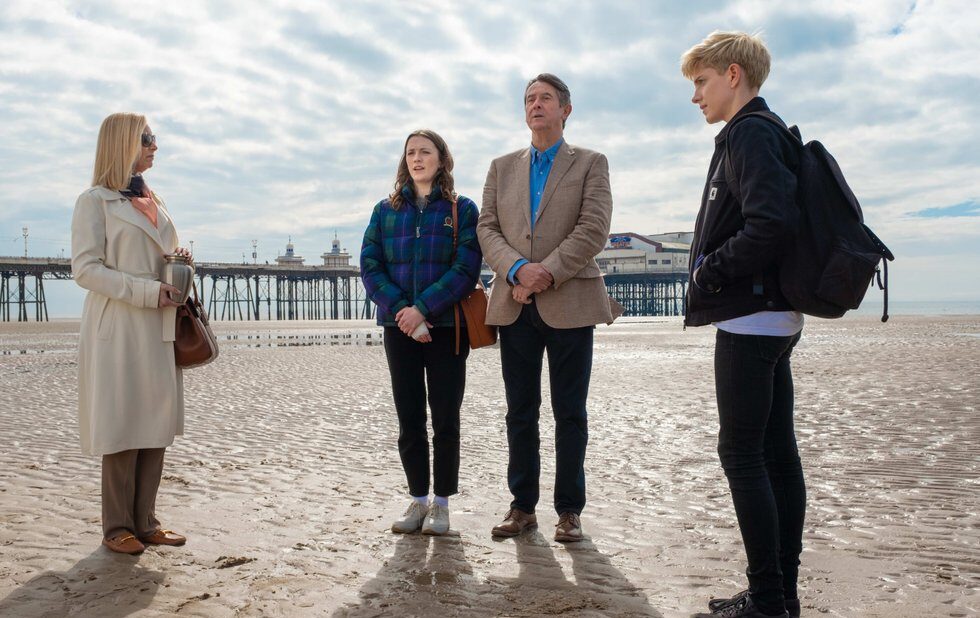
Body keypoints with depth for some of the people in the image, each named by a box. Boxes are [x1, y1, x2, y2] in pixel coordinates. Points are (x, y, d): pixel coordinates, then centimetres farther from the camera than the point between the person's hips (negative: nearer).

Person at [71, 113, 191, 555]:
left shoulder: (153, 203, 17)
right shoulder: (95, 201, -4)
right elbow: (85, 269, -11)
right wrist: (147, 292, -18)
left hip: (158, 331, 7)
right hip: (119, 331, -7)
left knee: (156, 425, 7)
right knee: (122, 428, -1)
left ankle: (144, 521, 16)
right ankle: (117, 527, 10)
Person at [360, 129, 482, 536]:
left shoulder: (462, 209, 2)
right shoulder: (386, 209, 10)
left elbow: (466, 268, -8)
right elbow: (370, 266, 2)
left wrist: (423, 308, -17)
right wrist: (403, 310, -12)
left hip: (446, 327, -2)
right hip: (400, 328, 3)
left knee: (445, 418, 2)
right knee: (409, 418, 7)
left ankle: (441, 503, 13)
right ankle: (418, 500, 18)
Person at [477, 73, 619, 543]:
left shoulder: (590, 164, 7)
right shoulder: (502, 167, 17)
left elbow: (594, 228, -6)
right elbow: (487, 228, 6)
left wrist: (547, 273, -15)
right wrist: (517, 270, -12)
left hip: (569, 303, -3)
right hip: (514, 305, 3)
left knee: (570, 413, 3)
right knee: (520, 412, 7)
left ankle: (569, 509, 12)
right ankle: (523, 505, 16)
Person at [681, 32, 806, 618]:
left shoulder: (750, 133, -12)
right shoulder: (771, 132, 19)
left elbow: (772, 223, -26)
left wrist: (707, 273, -14)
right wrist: (713, 277, 11)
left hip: (749, 318, -10)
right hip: (776, 317, 10)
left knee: (741, 454, -5)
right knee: (778, 454, 10)